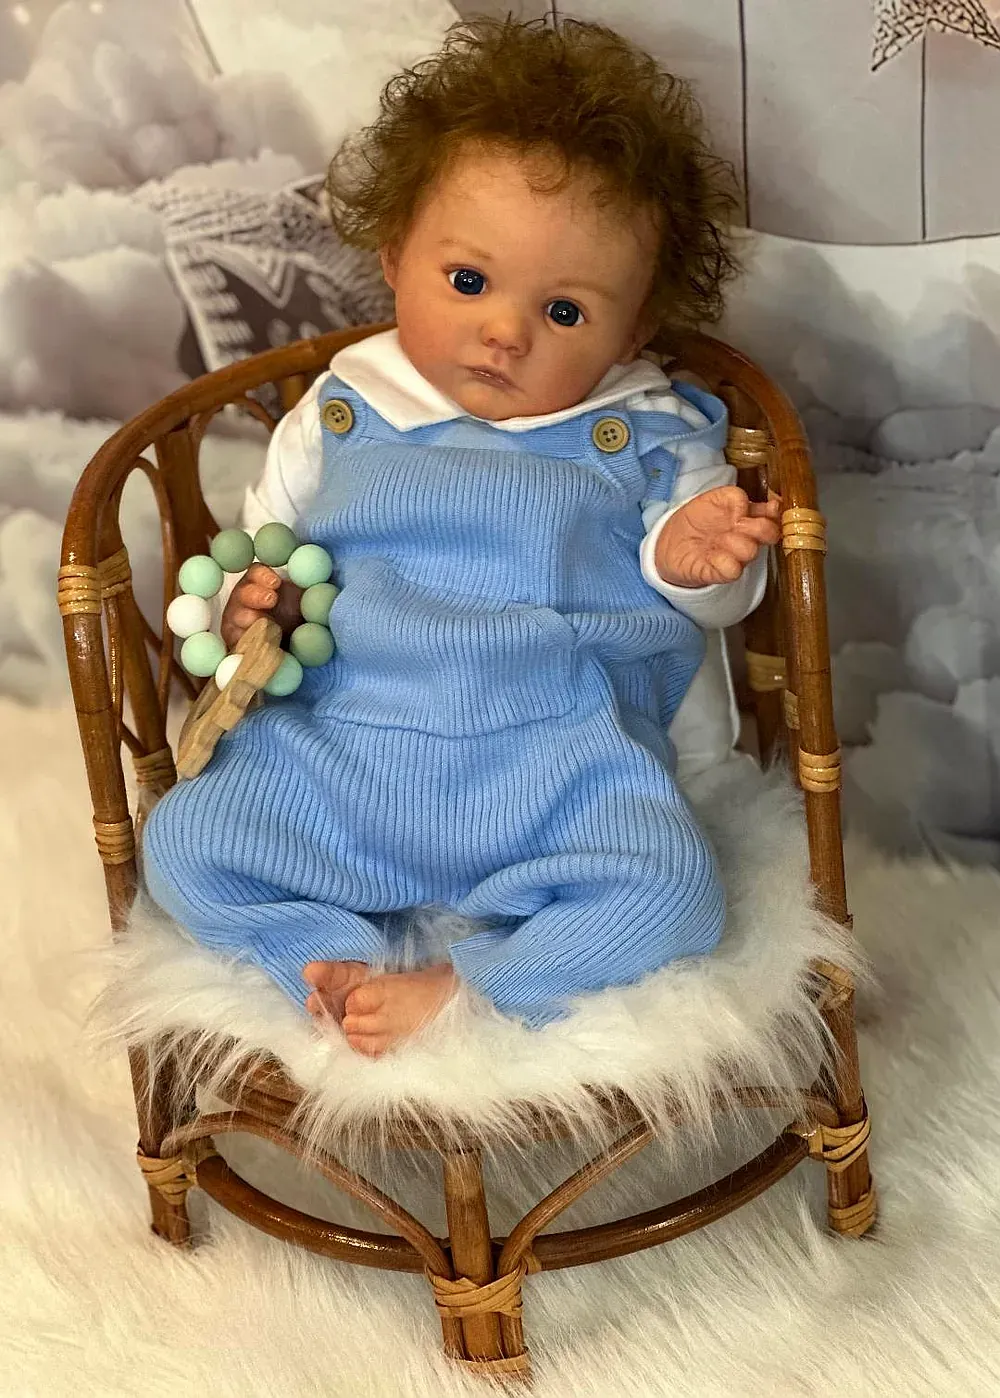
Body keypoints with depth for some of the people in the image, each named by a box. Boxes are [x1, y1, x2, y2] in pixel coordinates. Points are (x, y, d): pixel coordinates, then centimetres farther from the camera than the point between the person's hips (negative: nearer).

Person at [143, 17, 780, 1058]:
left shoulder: (644, 434, 4)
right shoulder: (340, 414, 8)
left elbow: (712, 596, 6)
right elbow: (264, 537, 18)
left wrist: (692, 559, -17)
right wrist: (248, 601, -5)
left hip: (563, 756, -1)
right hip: (339, 749, 2)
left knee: (669, 890, -26)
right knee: (180, 846, -14)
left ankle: (455, 999, -17)